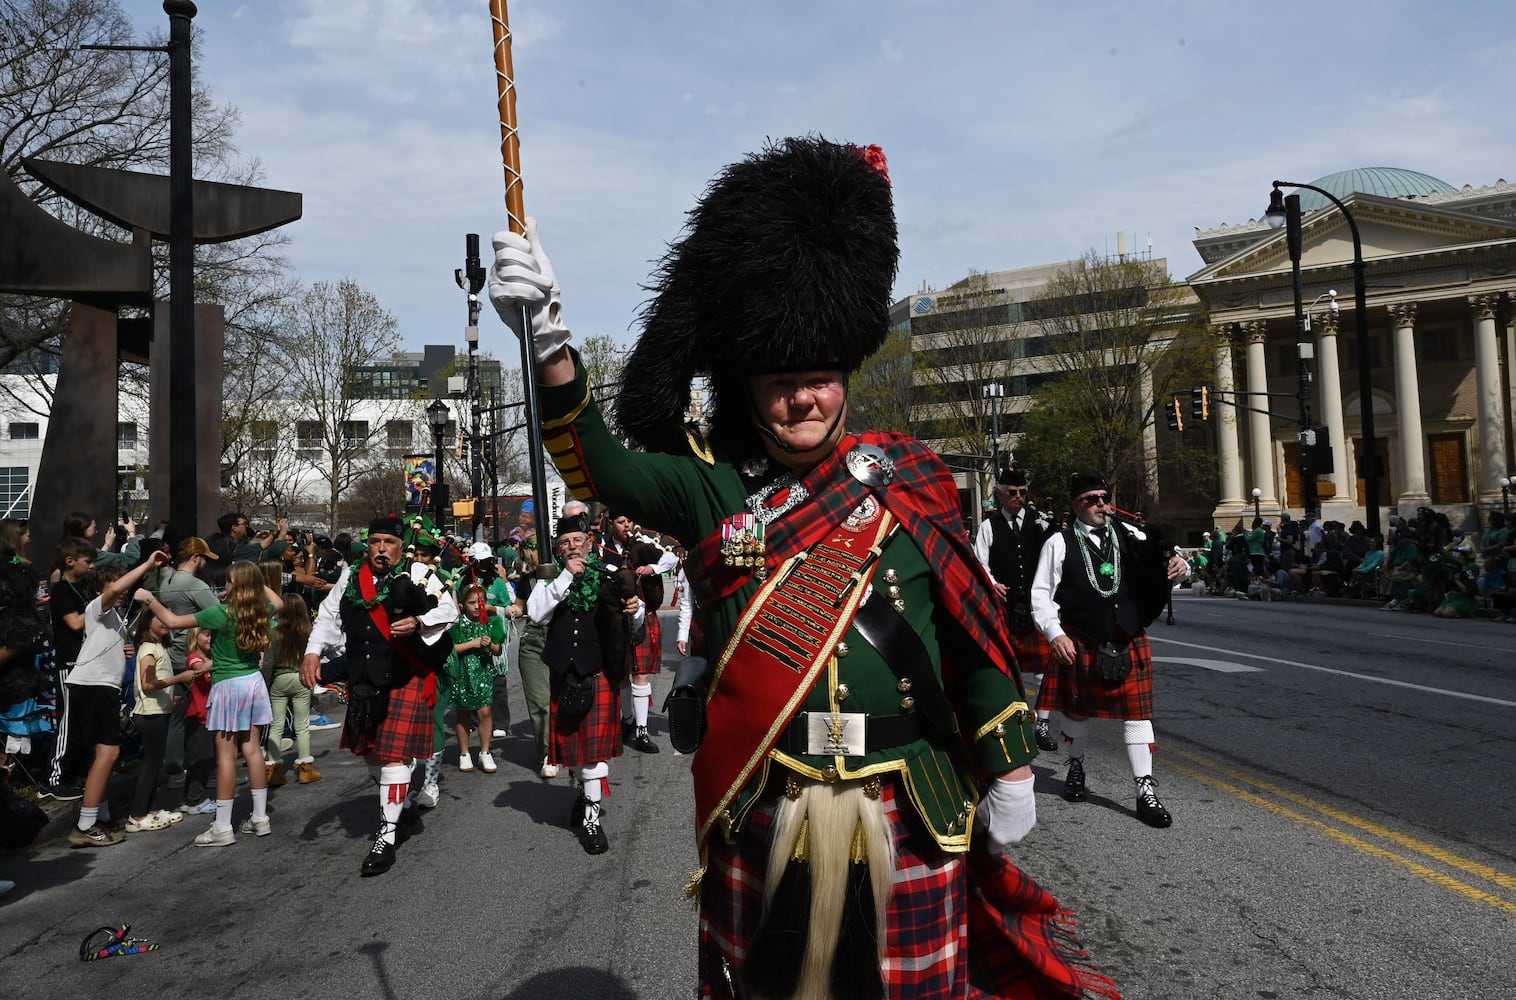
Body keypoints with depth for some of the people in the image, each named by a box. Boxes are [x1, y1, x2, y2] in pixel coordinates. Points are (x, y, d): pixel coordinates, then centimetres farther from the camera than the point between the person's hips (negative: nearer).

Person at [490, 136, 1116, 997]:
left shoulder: (906, 478, -2)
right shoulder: (715, 490, -2)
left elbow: (978, 632, 2)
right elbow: (599, 468, -15)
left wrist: (1010, 771, 3)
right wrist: (550, 347, -31)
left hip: (910, 815, 0)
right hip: (761, 818, 0)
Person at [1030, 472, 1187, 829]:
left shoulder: (1129, 536, 4)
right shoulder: (1059, 544, -5)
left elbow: (1155, 568, 9)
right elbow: (1041, 594, -5)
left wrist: (1176, 565, -14)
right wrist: (1056, 634, -14)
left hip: (1129, 640, 2)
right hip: (1080, 643, -2)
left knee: (1137, 711, 1)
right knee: (1077, 709, 15)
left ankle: (1146, 791, 10)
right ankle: (1076, 770, 40)